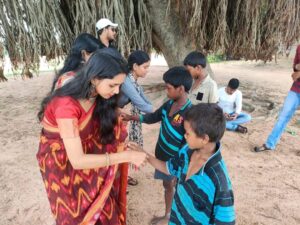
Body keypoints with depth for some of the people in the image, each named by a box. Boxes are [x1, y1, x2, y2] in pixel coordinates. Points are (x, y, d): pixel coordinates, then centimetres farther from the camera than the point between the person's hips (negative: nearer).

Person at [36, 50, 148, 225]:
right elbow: (77, 160, -36)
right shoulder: (66, 105, -36)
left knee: (101, 203, 12)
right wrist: (126, 156, -35)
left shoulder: (99, 97, -15)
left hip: (86, 155, 5)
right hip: (60, 160, -5)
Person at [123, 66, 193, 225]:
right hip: (162, 155, 7)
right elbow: (153, 117, 9)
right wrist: (131, 117, 1)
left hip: (174, 161, -7)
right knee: (167, 186, 23)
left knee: (171, 187, 14)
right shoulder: (169, 103, -5)